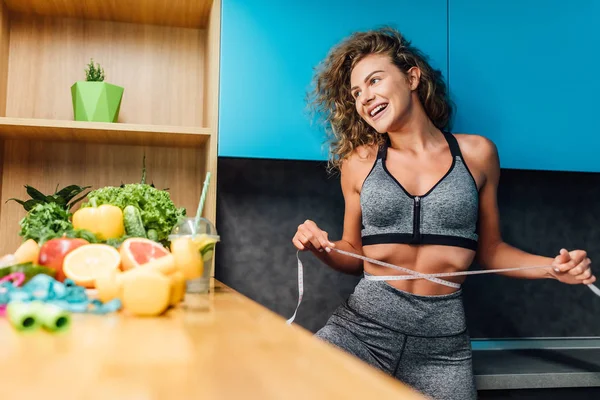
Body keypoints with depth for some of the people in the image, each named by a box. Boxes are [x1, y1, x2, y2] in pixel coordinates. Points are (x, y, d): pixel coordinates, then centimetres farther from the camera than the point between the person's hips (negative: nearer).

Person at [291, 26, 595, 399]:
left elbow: (490, 249, 12)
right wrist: (322, 248, -9)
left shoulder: (477, 153, 4)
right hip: (363, 325, 0)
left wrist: (552, 267, -3)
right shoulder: (359, 162, 4)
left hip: (442, 339, 1)